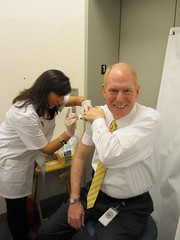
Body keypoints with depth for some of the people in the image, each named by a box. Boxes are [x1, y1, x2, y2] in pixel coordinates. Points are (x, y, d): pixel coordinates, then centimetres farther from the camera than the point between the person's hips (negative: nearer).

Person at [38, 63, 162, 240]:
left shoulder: (150, 118, -23)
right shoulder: (98, 114, -7)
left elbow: (110, 155, -38)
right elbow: (80, 156, 3)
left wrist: (98, 120, -20)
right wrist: (74, 199, -1)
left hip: (129, 206, -3)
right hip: (95, 192, 4)